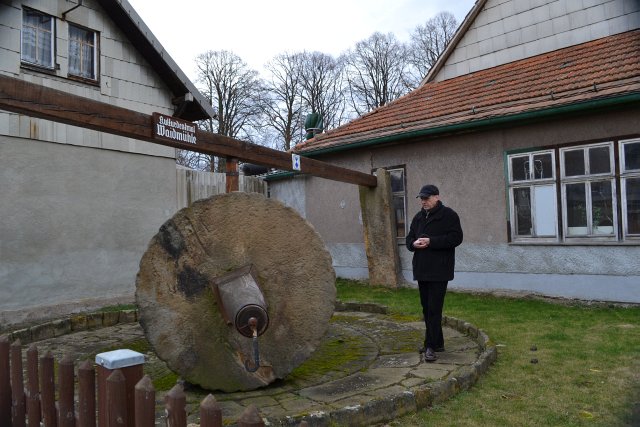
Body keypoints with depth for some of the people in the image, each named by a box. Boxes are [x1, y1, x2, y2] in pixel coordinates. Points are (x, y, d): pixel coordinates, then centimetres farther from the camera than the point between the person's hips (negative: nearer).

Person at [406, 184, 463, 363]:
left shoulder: (448, 215, -5)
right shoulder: (418, 217, 15)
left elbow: (456, 237, -14)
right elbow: (409, 238, 18)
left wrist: (431, 241, -20)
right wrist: (414, 243, -6)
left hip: (439, 271, -7)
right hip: (422, 269, 7)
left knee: (433, 309, -8)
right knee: (427, 308, 12)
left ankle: (431, 346, -1)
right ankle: (437, 343, 25)